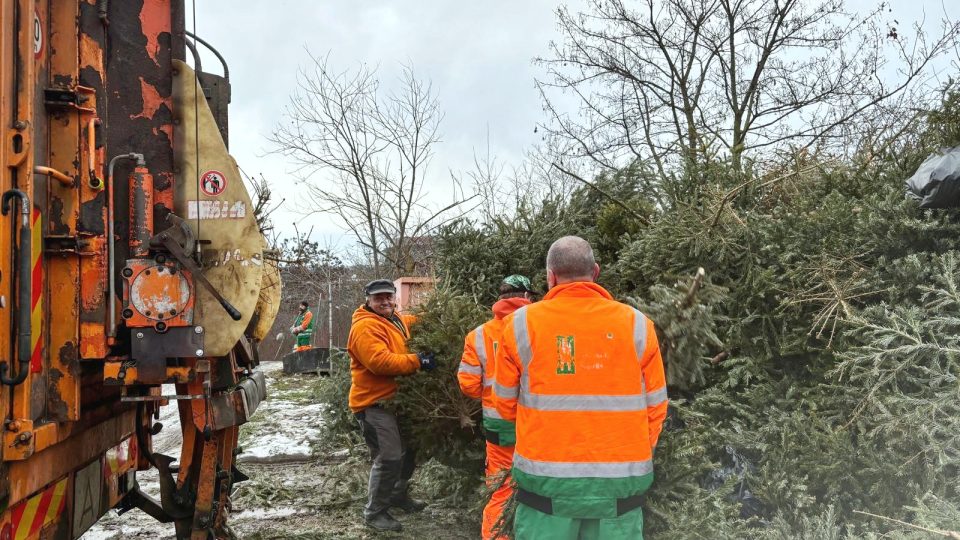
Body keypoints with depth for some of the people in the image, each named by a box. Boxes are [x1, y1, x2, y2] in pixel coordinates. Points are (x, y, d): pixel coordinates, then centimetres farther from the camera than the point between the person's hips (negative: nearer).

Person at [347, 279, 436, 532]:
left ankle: (398, 495, 40)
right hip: (374, 404, -10)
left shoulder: (397, 320, 11)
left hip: (395, 399, 10)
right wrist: (417, 361, -28)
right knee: (389, 458, -12)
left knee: (408, 449, 21)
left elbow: (414, 322, 31)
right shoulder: (365, 327, -19)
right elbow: (380, 361, -30)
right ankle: (374, 511, 3)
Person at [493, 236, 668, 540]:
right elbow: (655, 407, 3)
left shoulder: (522, 324, -5)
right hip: (619, 480, 1)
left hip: (545, 477, -1)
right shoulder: (637, 324, -3)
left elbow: (506, 404, 4)